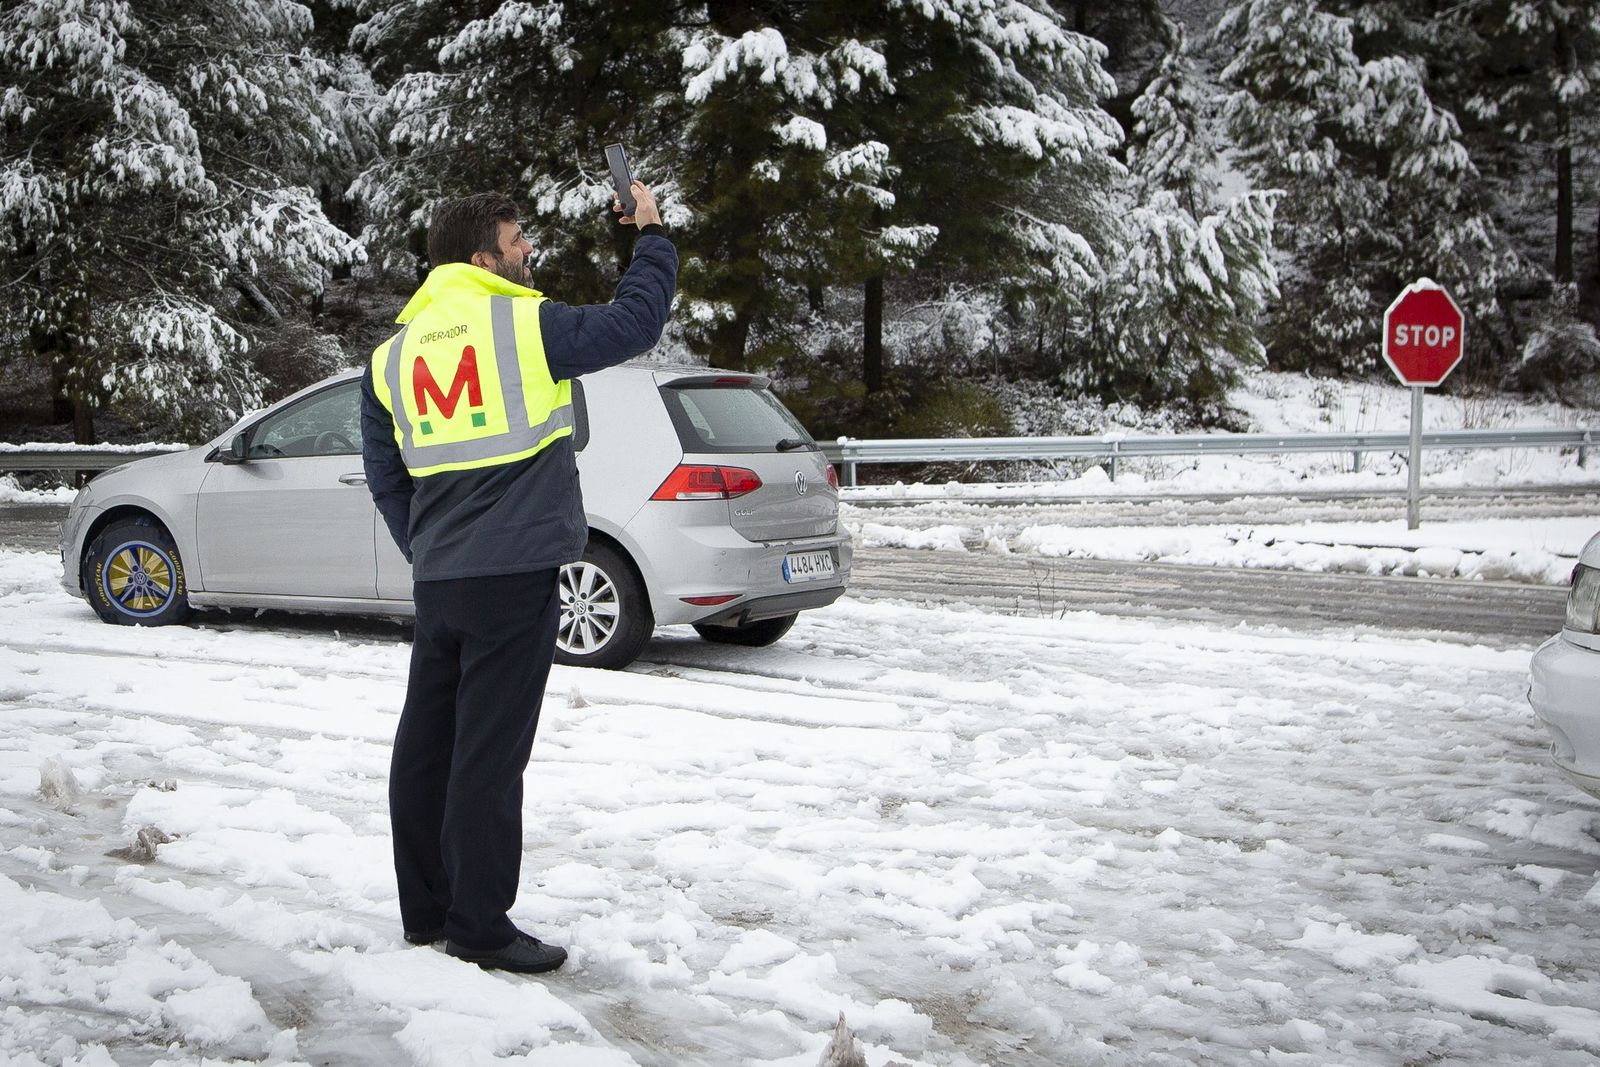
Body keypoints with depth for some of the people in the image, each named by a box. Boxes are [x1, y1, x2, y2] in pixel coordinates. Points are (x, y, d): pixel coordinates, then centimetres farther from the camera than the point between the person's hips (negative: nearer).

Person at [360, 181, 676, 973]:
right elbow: (633, 323, -1)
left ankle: (426, 909, 23)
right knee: (490, 753, -4)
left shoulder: (394, 354, 13)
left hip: (437, 581, 7)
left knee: (427, 742, 13)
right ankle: (480, 927, 2)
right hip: (514, 577, -7)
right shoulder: (523, 324, -8)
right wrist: (651, 236, 12)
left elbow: (386, 478, 15)